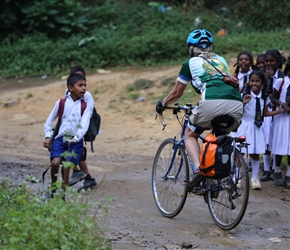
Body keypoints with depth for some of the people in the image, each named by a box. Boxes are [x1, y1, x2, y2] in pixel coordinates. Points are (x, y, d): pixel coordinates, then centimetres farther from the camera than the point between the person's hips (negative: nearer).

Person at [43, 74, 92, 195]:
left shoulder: (86, 107, 4)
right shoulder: (61, 103, 7)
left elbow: (84, 126, -8)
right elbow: (49, 121, 15)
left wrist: (75, 139, -24)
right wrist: (48, 136, 3)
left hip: (75, 141, 0)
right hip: (60, 138, 0)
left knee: (67, 167, -11)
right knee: (55, 162, -20)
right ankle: (53, 188, 2)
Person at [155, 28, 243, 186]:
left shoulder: (191, 63, 20)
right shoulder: (221, 60, 32)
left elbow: (176, 93, 28)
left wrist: (162, 104, 47)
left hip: (212, 102, -4)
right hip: (236, 104, 4)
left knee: (190, 134, 18)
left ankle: (198, 168, -5)